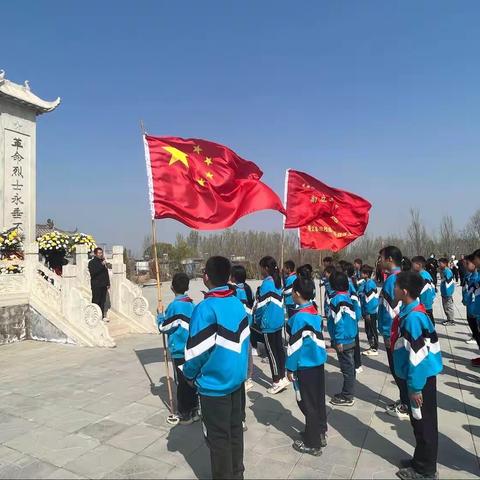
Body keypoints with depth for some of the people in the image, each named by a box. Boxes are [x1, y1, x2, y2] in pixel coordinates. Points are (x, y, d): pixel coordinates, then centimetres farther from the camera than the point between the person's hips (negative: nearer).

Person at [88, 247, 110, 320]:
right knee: (96, 301, -4)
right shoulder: (92, 262, -5)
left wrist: (108, 283, 14)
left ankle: (102, 316, 17)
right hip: (96, 285, -6)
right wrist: (101, 265, -24)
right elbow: (92, 272, -21)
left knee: (103, 301, 10)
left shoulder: (103, 261, 14)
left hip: (103, 285, 6)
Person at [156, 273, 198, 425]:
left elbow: (163, 327, -9)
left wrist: (160, 315, 7)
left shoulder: (174, 306, -16)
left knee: (182, 383, 5)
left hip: (179, 351, -6)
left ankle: (185, 415, 14)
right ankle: (194, 411, 25)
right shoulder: (192, 304, 4)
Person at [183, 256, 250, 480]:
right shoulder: (238, 304, -1)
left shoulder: (205, 308, -22)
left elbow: (197, 350, -19)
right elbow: (244, 340, 7)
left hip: (214, 384, -7)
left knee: (218, 437, 10)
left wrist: (189, 374, -1)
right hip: (237, 379, 7)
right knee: (235, 429, 22)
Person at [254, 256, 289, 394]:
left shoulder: (266, 283, -18)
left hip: (269, 323, -8)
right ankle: (282, 377, 22)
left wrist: (255, 319, -1)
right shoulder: (277, 282, 7)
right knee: (279, 348, 14)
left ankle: (277, 381, 8)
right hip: (279, 321, 8)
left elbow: (261, 305, -16)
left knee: (271, 351, 1)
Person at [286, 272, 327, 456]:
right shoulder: (315, 312, 4)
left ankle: (312, 444, 16)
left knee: (308, 404, 4)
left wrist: (290, 368, -10)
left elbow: (295, 345, -18)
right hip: (318, 363, 8)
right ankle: (320, 434, 34)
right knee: (318, 401, 19)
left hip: (305, 367, -8)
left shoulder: (299, 317, -21)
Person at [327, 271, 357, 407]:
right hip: (350, 338, 9)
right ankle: (348, 393, 29)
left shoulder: (338, 299, -18)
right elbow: (351, 318, 11)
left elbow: (338, 322, -21)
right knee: (349, 367, 16)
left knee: (347, 368, 1)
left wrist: (338, 341, -17)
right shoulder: (347, 297, 7)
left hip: (343, 340, -9)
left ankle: (347, 397, 11)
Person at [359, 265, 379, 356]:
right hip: (367, 311, 9)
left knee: (372, 329, 1)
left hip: (371, 312, -9)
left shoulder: (370, 283, -17)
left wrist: (368, 313, -18)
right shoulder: (365, 283, 9)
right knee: (368, 329, 16)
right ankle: (372, 347, 26)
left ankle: (375, 349, 11)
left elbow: (370, 300, -19)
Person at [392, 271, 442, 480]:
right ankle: (421, 461, 37)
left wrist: (415, 387, -19)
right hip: (415, 376, 9)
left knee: (424, 424, 8)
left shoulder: (413, 317, -26)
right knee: (419, 422, 21)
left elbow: (418, 356, -25)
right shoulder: (411, 312, 3)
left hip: (420, 379, -9)